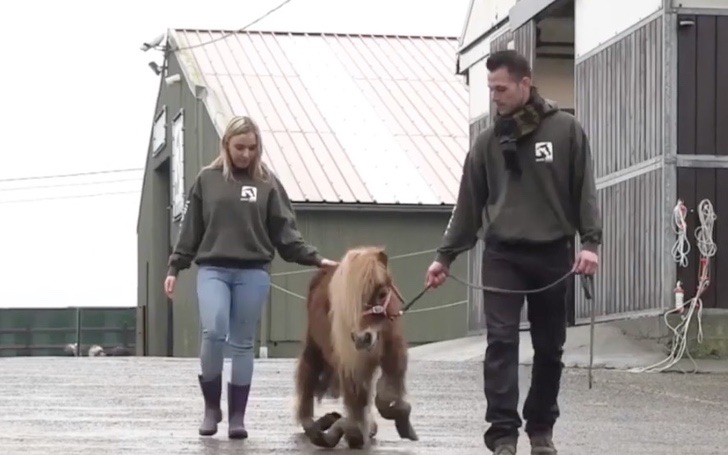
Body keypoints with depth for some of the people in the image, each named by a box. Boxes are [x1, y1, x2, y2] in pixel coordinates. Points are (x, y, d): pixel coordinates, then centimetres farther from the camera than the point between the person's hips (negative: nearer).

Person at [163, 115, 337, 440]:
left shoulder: (268, 183, 7)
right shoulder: (207, 180, 7)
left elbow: (285, 233, 5)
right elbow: (190, 230, 9)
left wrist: (314, 259, -5)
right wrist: (175, 268, 5)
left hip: (253, 273, 1)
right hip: (212, 270, -1)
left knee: (243, 344, 3)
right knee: (213, 332, -18)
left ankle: (237, 416, 10)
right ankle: (211, 407, 0)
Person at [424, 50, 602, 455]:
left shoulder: (566, 130, 0)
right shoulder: (489, 141, 7)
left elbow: (585, 190, -2)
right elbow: (469, 203, 10)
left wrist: (591, 242, -13)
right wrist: (446, 255, 7)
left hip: (552, 255, -1)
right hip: (502, 255, 1)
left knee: (550, 348, 8)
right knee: (501, 342, -10)